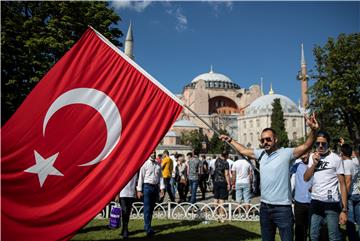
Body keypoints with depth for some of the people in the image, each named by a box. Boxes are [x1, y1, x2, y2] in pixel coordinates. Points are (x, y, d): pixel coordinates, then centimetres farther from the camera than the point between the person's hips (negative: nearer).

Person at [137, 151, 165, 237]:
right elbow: (141, 177, -5)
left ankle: (147, 226, 25)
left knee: (152, 208, 12)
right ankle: (148, 228, -2)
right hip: (147, 186, -5)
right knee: (147, 208, -5)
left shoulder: (158, 164, 9)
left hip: (156, 187, 5)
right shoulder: (145, 164, -5)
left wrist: (162, 188, 3)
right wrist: (139, 190, -7)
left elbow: (160, 176, 10)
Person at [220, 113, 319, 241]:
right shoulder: (261, 153, 5)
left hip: (283, 208, -6)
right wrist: (230, 140, 27)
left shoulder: (286, 153, -11)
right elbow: (243, 150, 20)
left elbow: (306, 146, -24)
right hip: (264, 207, 6)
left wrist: (313, 130, -40)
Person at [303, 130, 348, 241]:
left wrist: (344, 209, -12)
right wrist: (314, 163, -10)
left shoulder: (336, 159, -7)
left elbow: (342, 184, -8)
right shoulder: (312, 157, 7)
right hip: (315, 201, 5)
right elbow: (306, 178, 4)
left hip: (331, 202, -4)